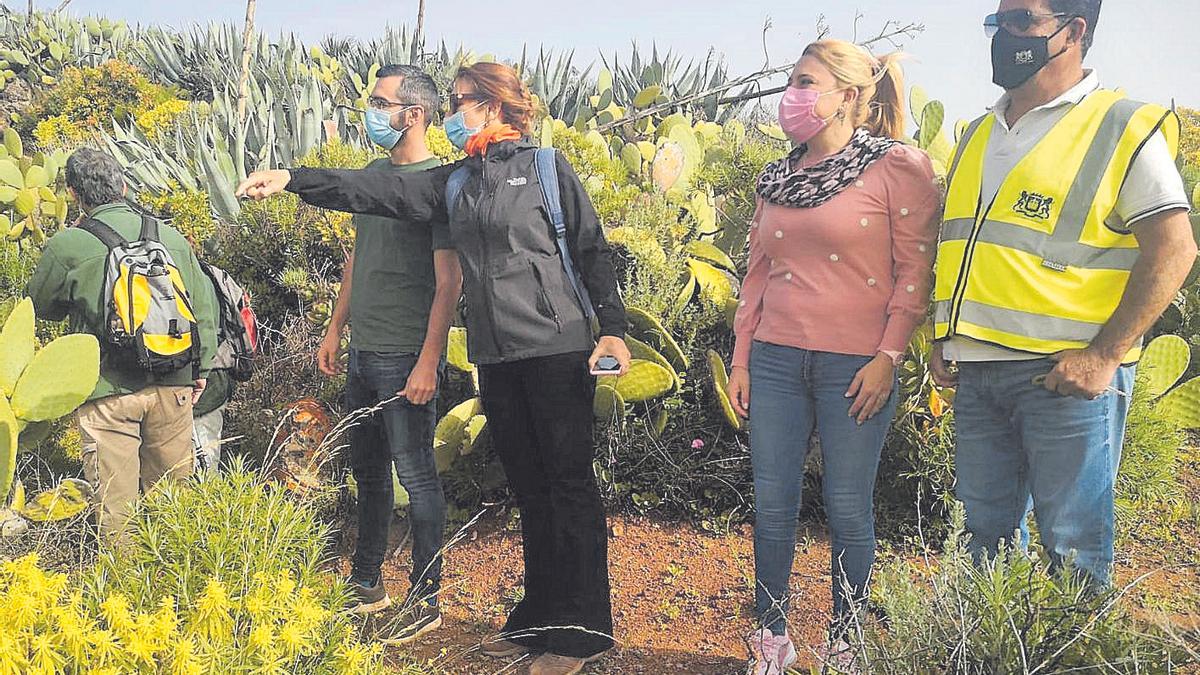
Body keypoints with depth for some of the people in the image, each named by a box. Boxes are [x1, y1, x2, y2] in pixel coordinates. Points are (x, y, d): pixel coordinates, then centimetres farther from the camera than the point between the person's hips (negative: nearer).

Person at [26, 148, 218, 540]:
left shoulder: (66, 246, -8)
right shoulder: (170, 235, 3)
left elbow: (42, 306, 10)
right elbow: (203, 306, 8)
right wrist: (202, 368, 18)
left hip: (108, 390, -4)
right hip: (173, 384, 4)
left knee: (114, 493, 7)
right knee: (173, 483, 18)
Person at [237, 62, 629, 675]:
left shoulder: (547, 170, 1)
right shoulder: (455, 182, 15)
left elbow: (592, 252, -1)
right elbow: (379, 191, 7)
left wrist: (613, 328, -9)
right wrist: (294, 180, -2)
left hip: (557, 349, -6)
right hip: (496, 358, 6)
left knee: (569, 481, -2)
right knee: (528, 487, 11)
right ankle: (539, 618, 21)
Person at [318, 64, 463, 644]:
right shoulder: (375, 172, 12)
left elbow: (449, 280, -16)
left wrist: (429, 361, -20)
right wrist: (336, 329, 19)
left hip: (406, 357, -8)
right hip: (363, 352, 8)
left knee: (415, 476, 0)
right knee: (367, 472, 17)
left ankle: (425, 601, 13)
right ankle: (366, 583, 31)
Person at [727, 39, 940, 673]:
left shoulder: (899, 167, -3)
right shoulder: (777, 178, 12)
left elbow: (916, 272, -5)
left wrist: (888, 358, -12)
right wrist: (740, 359, 12)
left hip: (856, 368, -4)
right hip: (775, 361, 5)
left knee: (848, 510, 4)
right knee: (772, 506, 7)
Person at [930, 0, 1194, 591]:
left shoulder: (1124, 128, -3)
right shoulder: (977, 137, 16)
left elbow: (1173, 250, -9)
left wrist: (1105, 356, -16)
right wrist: (943, 340, 10)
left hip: (1067, 372, -6)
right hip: (977, 372, 6)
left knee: (1071, 545, 1)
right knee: (987, 535, 14)